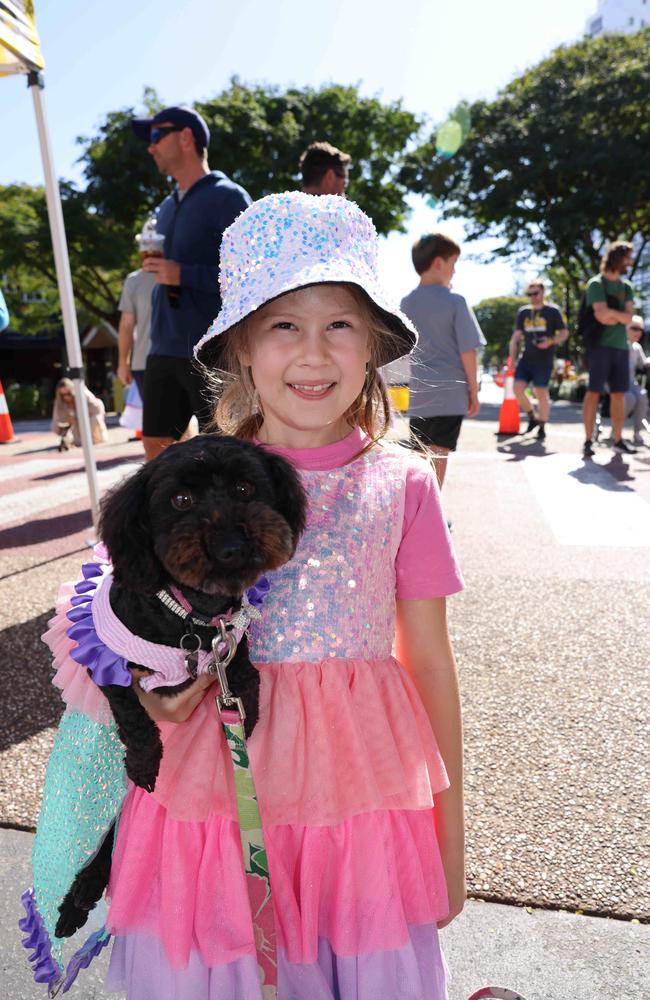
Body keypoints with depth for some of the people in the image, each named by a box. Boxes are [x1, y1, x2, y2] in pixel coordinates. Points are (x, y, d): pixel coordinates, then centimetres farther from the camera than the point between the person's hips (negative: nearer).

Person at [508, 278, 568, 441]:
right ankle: (532, 417, 14)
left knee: (541, 392, -4)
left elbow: (564, 333, 3)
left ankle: (542, 428, 11)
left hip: (544, 361, -4)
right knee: (518, 387, -9)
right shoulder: (523, 312, 11)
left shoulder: (553, 311, 0)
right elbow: (516, 336, 15)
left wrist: (551, 341, -17)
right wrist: (513, 358, 9)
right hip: (526, 359, 4)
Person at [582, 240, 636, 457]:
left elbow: (628, 317, 3)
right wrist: (620, 314, 0)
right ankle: (588, 440, -4)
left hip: (621, 346, 6)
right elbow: (603, 314, -15)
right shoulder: (596, 283, -3)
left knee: (619, 394, 5)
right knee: (594, 392, -7)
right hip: (600, 345, -6)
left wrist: (611, 315, -10)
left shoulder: (626, 286, 15)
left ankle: (618, 440, 9)